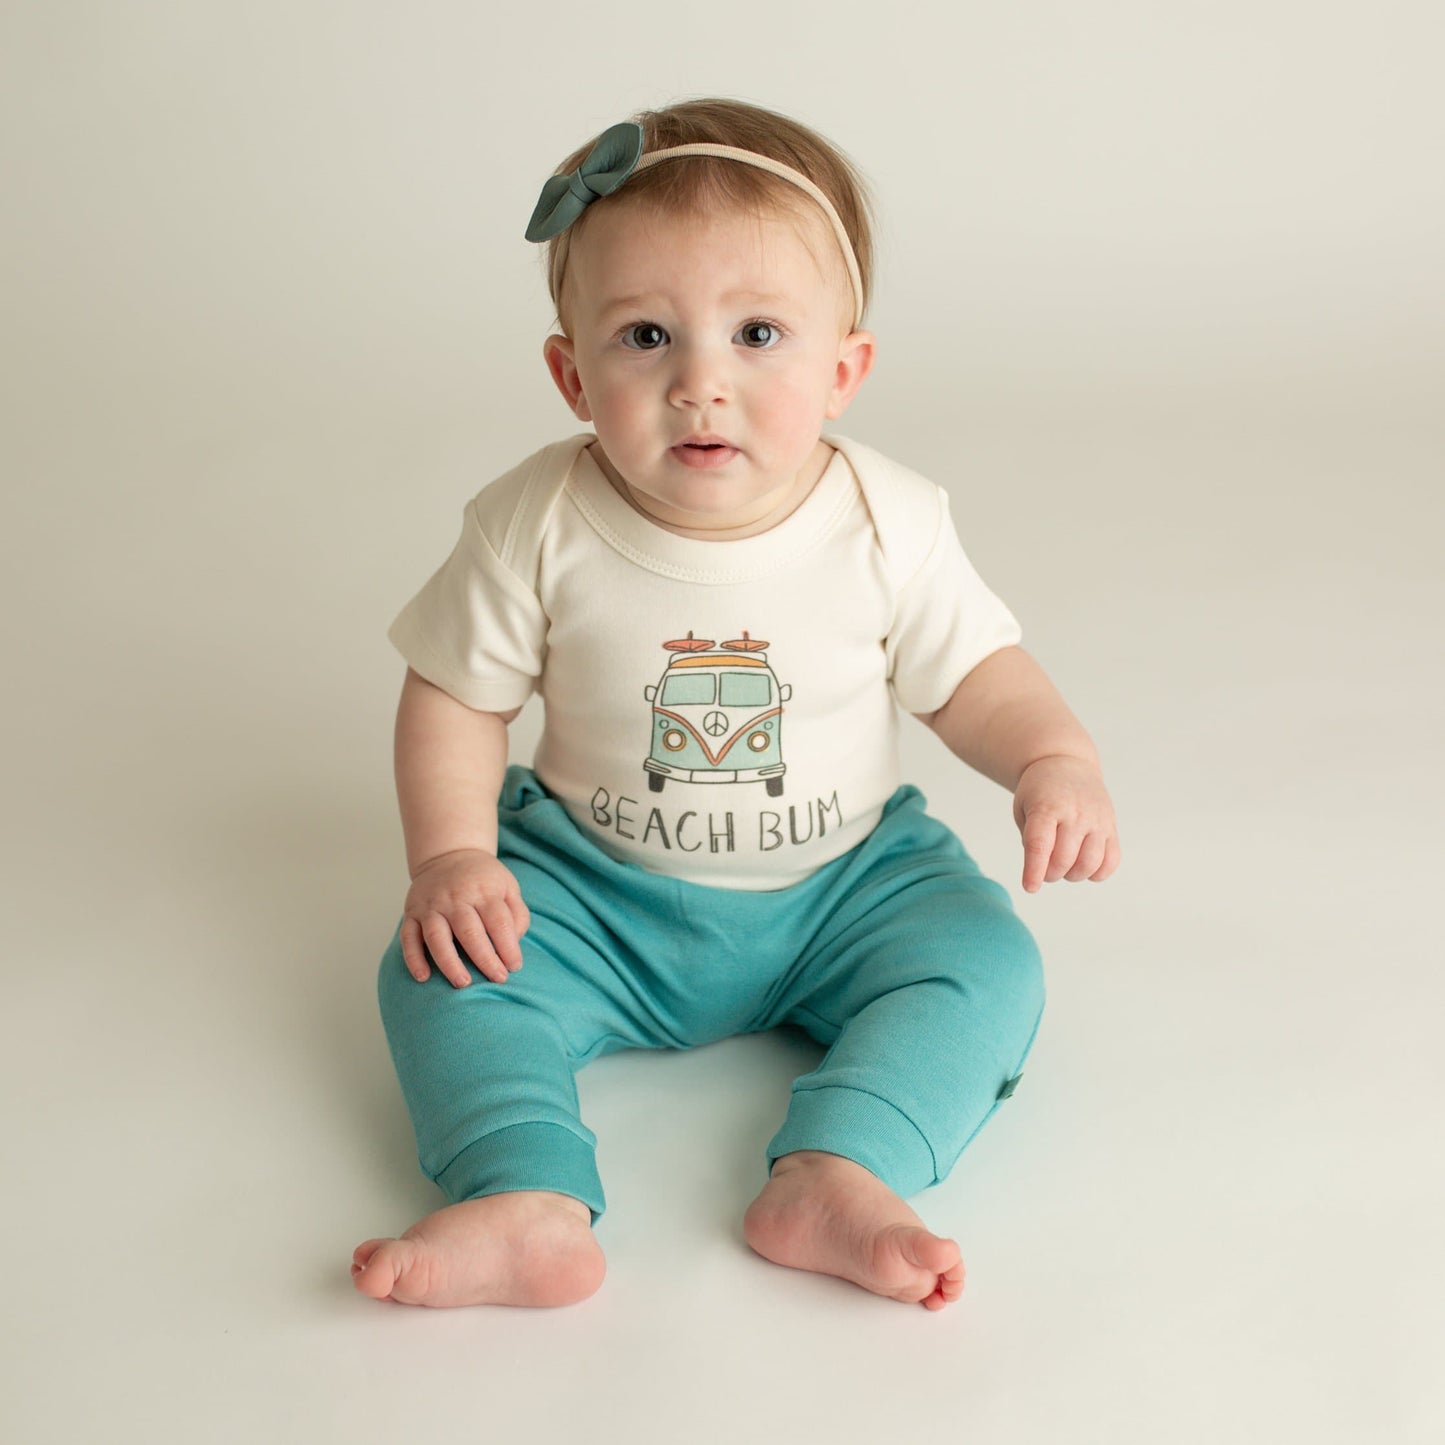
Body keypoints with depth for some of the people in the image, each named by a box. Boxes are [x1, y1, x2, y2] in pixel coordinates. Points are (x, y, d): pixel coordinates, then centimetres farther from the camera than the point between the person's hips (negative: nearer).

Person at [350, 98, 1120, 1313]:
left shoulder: (888, 525, -14)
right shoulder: (537, 528, -16)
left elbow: (976, 674, -2)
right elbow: (457, 698, -5)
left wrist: (1054, 760, -21)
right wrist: (452, 857, -17)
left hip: (840, 886, 1)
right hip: (596, 892, 0)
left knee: (986, 961, -22)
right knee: (441, 967, -22)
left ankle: (839, 1175, -33)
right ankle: (532, 1209, -35)